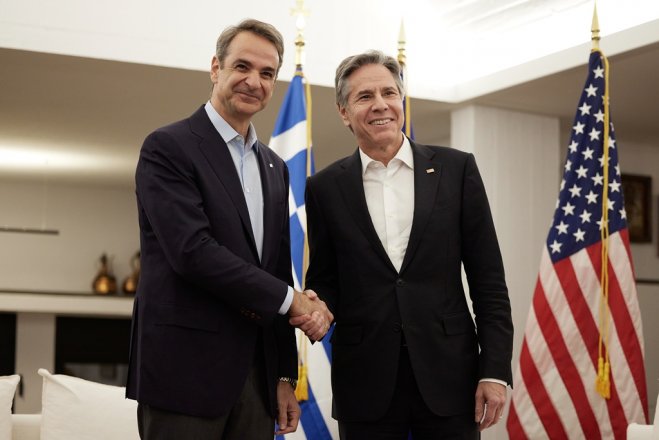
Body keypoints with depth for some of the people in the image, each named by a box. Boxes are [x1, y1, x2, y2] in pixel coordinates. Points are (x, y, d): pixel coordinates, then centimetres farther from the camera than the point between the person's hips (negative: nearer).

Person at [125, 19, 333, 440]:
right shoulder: (168, 147, -5)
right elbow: (192, 250, -17)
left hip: (256, 372, 6)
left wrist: (285, 376, 13)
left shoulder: (275, 167, 17)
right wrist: (291, 299, -11)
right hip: (186, 368, -6)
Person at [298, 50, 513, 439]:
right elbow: (324, 280, 10)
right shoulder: (325, 187, 5)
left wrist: (495, 369, -4)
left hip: (448, 374, 0)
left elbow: (488, 279, 2)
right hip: (365, 382, 1)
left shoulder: (456, 169, 3)